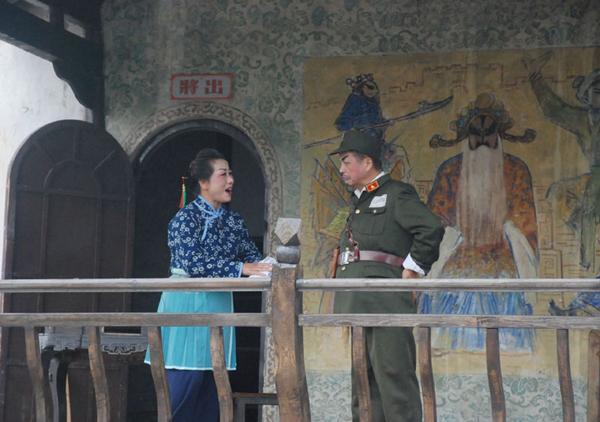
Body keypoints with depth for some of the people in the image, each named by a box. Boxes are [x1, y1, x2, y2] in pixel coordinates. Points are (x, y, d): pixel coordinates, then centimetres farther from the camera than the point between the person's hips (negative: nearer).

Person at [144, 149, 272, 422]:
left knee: (211, 382, 7)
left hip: (218, 305, 7)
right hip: (186, 302, -7)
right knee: (186, 379, -10)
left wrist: (267, 269, -17)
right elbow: (192, 262, -22)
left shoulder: (234, 222, 12)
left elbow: (252, 256, 7)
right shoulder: (186, 218, -9)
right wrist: (240, 268, -27)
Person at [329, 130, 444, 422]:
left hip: (384, 300, -9)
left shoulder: (396, 195, -3)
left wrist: (413, 269, -11)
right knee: (361, 379, 11)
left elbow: (432, 229, -14)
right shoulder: (359, 201, 23)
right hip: (357, 304, 9)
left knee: (393, 375, -8)